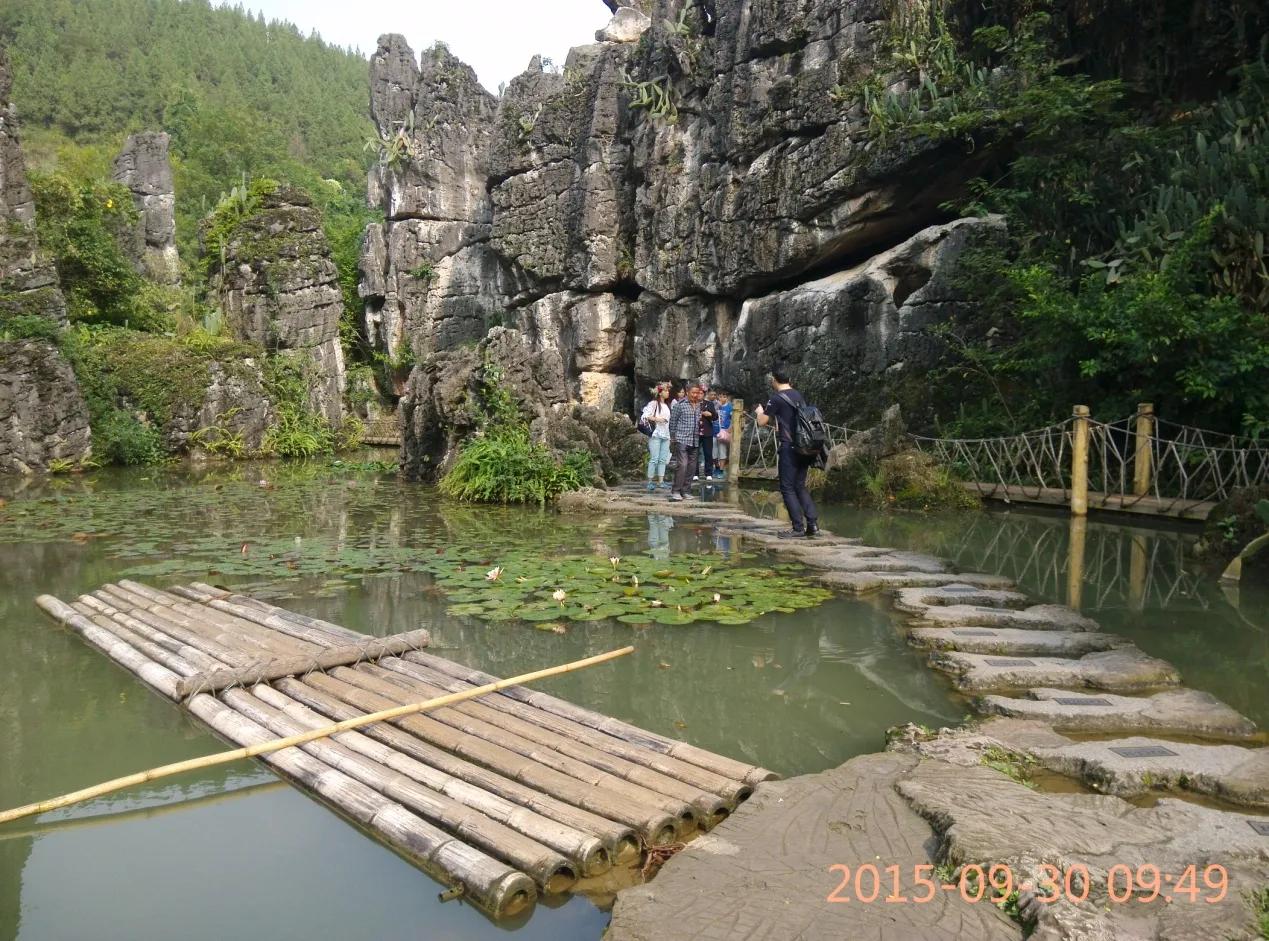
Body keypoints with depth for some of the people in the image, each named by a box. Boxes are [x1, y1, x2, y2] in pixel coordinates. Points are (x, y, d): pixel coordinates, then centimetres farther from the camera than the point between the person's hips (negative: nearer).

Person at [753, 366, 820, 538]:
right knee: (800, 486, 14)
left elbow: (762, 421, -2)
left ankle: (798, 527, -2)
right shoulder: (799, 396, 13)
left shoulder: (776, 398, -9)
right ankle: (813, 524, 7)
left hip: (789, 447, -7)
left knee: (787, 488, 0)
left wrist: (760, 412, 20)